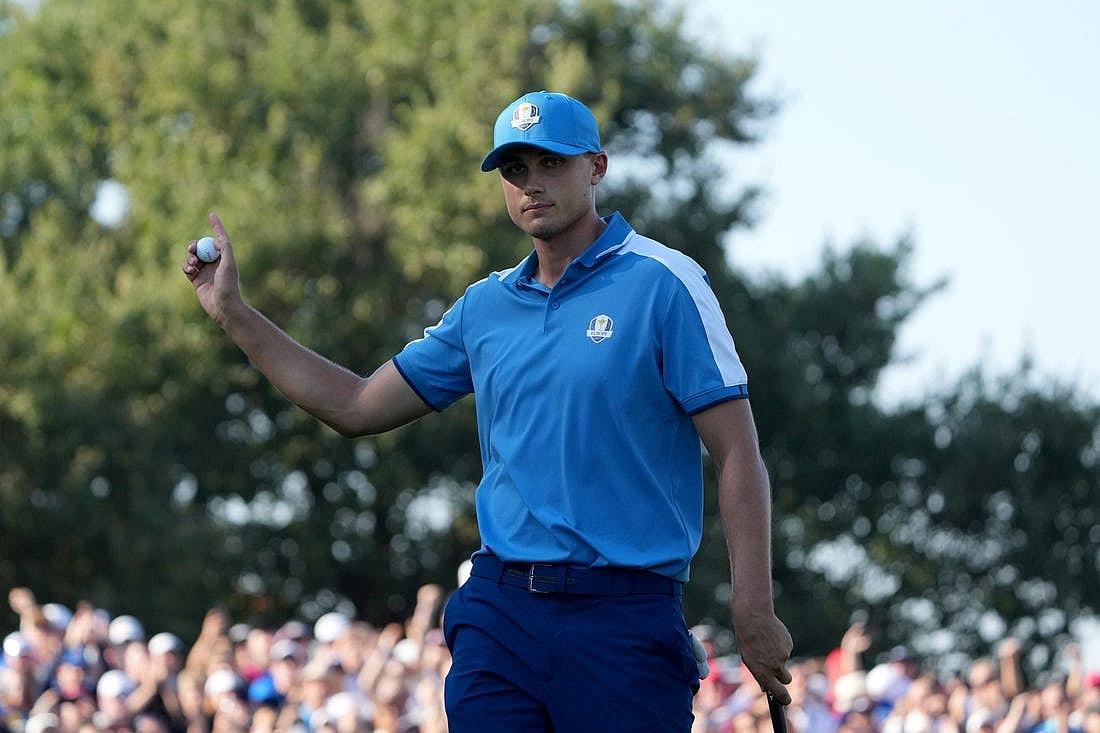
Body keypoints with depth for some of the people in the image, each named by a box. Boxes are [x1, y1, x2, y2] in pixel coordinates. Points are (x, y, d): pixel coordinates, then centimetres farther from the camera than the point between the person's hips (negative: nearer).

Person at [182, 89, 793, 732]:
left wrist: (754, 609, -14)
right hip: (500, 613, 5)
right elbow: (357, 407, 22)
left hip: (623, 616, -5)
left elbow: (738, 453, -6)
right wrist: (234, 313, 19)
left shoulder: (664, 284, -2)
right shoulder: (486, 307, 15)